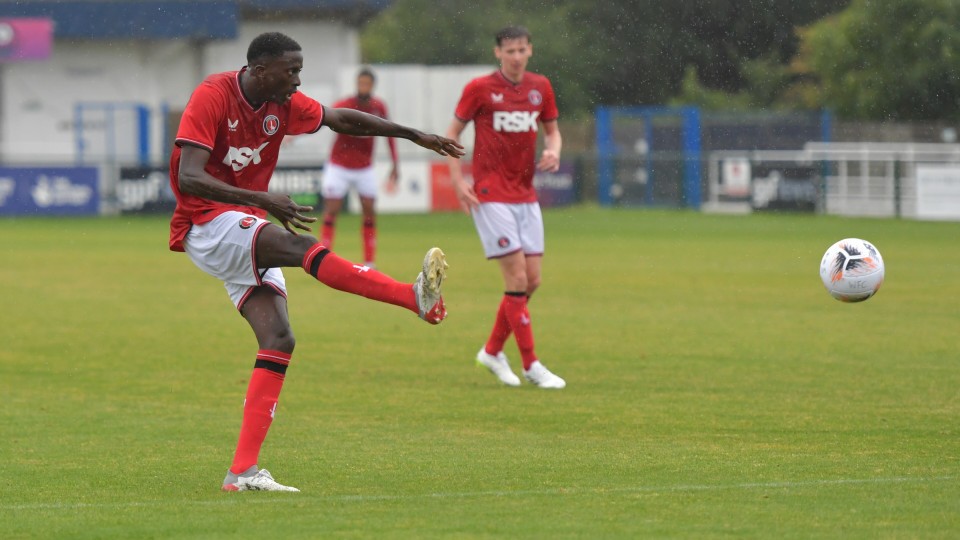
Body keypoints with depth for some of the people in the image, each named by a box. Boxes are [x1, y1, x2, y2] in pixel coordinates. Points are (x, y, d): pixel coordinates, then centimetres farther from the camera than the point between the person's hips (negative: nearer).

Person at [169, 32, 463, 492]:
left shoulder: (282, 104, 4)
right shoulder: (212, 97, -17)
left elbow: (341, 119, 19)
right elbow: (188, 178, -27)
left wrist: (415, 136, 19)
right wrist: (262, 201, -35)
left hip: (248, 234, 8)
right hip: (208, 225, -8)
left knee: (279, 341, -6)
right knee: (302, 246, -30)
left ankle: (243, 471, -10)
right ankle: (417, 297, -40)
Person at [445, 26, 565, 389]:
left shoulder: (540, 88, 7)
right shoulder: (480, 88, -6)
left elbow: (552, 130, 18)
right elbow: (452, 133, 1)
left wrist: (553, 151, -5)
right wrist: (457, 180, -10)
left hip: (526, 195, 6)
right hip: (491, 195, -6)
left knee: (531, 280, 4)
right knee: (517, 277, -10)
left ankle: (492, 351, 21)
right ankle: (531, 365, -5)